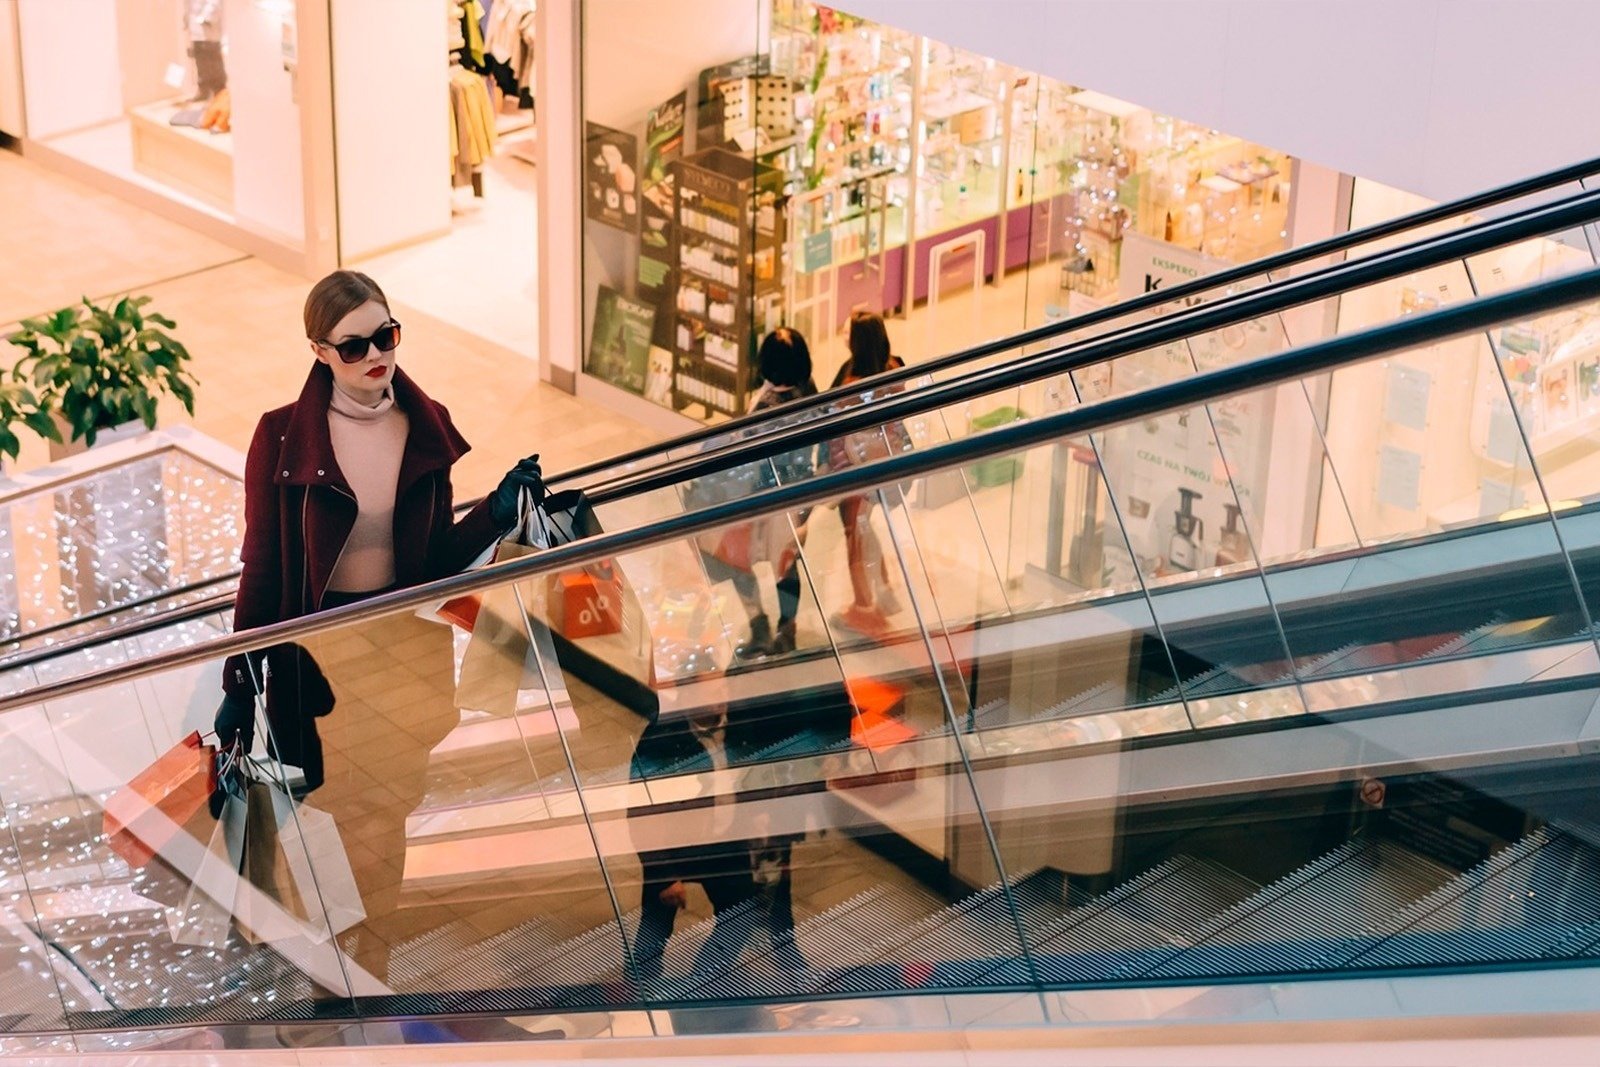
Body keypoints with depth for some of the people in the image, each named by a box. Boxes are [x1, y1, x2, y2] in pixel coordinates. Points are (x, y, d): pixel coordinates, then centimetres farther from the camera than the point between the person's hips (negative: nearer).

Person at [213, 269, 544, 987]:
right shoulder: (283, 437, -9)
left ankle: (374, 967, 26)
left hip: (405, 649, 3)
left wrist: (497, 512, -13)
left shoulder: (428, 429, 0)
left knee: (388, 820, 10)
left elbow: (436, 557, 5)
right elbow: (261, 566, -4)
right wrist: (239, 687, -5)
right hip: (310, 652, -3)